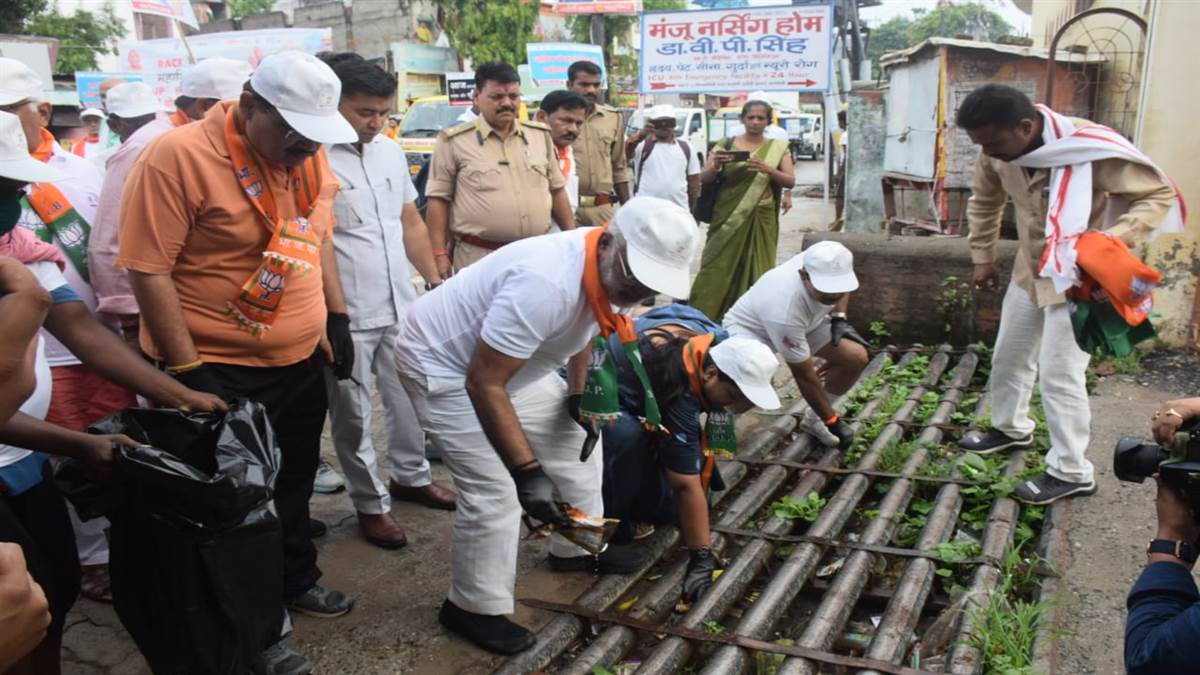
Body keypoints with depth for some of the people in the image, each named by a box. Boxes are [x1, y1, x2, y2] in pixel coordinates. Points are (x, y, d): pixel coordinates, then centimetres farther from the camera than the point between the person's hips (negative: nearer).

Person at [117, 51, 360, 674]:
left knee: (294, 482, 22)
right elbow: (148, 269, -19)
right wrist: (189, 372, -18)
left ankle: (295, 580, 44)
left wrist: (337, 318, 10)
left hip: (301, 361, 6)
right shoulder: (177, 157, -19)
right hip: (221, 370, -6)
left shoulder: (307, 154, 1)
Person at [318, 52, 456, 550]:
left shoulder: (389, 150, 8)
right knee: (352, 414, 9)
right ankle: (370, 503, 24)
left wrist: (435, 283, 16)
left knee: (410, 396, 19)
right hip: (347, 316, -6)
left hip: (402, 305, 7)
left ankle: (411, 475, 39)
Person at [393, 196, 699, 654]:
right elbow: (483, 382, -35)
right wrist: (527, 470, -34)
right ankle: (473, 608, 6)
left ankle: (579, 548, 32)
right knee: (494, 491, -15)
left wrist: (578, 396, 4)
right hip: (444, 363, -9)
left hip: (510, 358, 9)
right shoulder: (546, 283, -39)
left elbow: (581, 330, 12)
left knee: (575, 438, 13)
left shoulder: (610, 268, -10)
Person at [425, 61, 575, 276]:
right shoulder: (455, 142, -2)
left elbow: (556, 190, 18)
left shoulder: (540, 135, 12)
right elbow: (438, 200, -3)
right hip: (478, 260, -4)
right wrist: (440, 254, -9)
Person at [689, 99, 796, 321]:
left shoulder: (778, 148, 7)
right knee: (718, 268, -2)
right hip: (727, 219, -1)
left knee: (756, 270, 3)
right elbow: (704, 179, -2)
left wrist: (768, 169, -21)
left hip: (761, 220, 1)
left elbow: (790, 181, -2)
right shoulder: (726, 145, 3)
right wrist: (715, 166, -24)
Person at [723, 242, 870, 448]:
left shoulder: (825, 266, -28)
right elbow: (805, 376, -30)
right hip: (749, 328, -7)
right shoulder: (786, 309, -43)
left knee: (856, 357, -11)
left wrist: (839, 317, -10)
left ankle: (814, 418, 10)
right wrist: (832, 421, -21)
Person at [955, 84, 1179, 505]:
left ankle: (1071, 472, 8)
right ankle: (1011, 428, 43)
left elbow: (1159, 194, -17)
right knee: (1008, 356, 19)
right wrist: (983, 257, 13)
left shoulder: (1092, 150, -29)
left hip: (1076, 278, -6)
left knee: (1059, 375, -6)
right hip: (1029, 272, 7)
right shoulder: (998, 153, -12)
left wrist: (1119, 238, -33)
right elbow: (984, 202, 9)